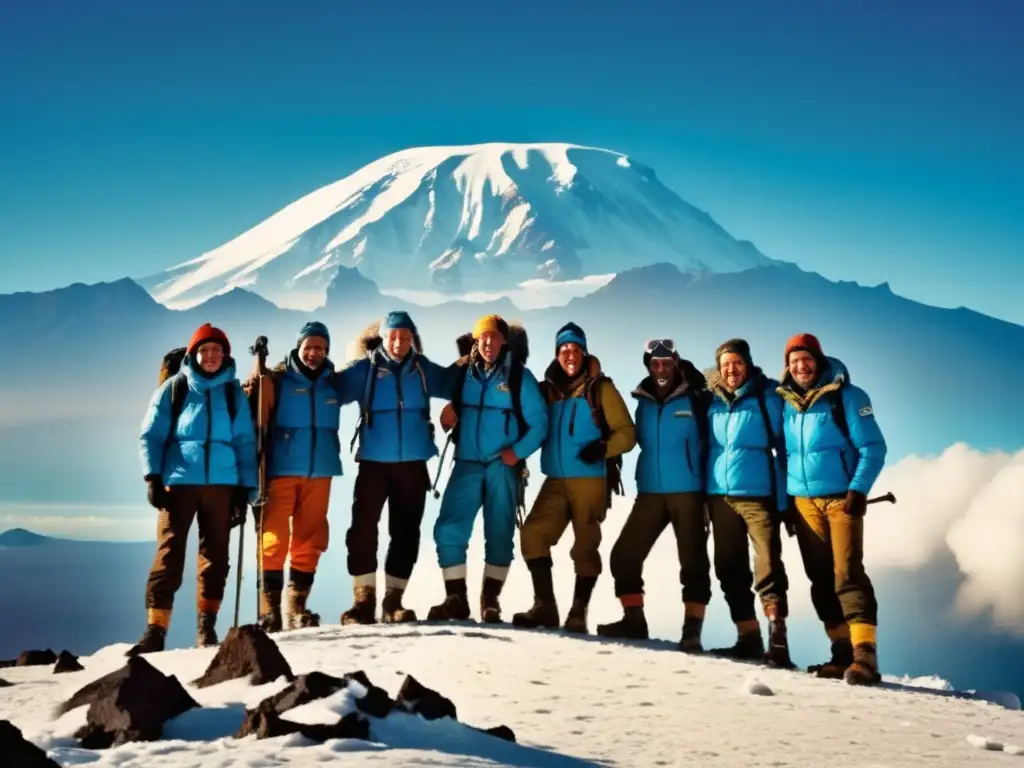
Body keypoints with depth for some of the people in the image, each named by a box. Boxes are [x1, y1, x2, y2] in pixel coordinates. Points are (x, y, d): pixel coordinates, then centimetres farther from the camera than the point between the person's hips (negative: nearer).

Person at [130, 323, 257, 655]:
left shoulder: (233, 391, 9)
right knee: (169, 554, -6)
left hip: (222, 483, 2)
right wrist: (152, 477, -8)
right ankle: (155, 629, -6)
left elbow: (245, 442, 9)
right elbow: (151, 435, 4)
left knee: (215, 555, 7)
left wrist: (246, 489, 2)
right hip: (179, 482, -2)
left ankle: (207, 625, 17)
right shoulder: (173, 388, 5)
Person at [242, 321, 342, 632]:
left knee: (309, 541, 6)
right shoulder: (275, 380, -2)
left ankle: (297, 606, 15)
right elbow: (254, 420, -10)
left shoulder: (333, 383, 11)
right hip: (281, 471, -4)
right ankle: (269, 609, 0)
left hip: (319, 472, 4)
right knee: (274, 539, -7)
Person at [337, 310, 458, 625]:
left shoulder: (423, 369, 6)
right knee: (363, 529, -10)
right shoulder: (365, 369, -2)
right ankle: (363, 599, 0)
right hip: (374, 463, -3)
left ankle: (393, 600, 15)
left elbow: (453, 384, 18)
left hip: (413, 464, 3)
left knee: (405, 533, 6)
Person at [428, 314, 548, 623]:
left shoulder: (519, 376, -3)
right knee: (448, 530, -7)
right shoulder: (462, 372, 5)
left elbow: (539, 422, -3)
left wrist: (519, 451, -15)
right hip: (467, 464, 2)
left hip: (503, 467, -2)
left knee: (499, 534, 2)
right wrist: (449, 410, -5)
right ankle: (456, 598, 2)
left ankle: (490, 600, 14)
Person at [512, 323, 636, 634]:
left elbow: (627, 433, -2)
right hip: (555, 480, 4)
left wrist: (604, 448, -20)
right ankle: (544, 606, -2)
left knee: (585, 545, -1)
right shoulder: (547, 390, 12)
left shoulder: (600, 388, 1)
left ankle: (578, 614, 5)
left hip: (590, 479, -4)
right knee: (533, 534, -8)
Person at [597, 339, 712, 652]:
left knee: (693, 562, -2)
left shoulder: (696, 399, -3)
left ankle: (692, 630, 1)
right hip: (650, 492, 5)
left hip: (688, 492, -5)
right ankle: (633, 619, 14)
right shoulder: (644, 403, 10)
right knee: (624, 555, 2)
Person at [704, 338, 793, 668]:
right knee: (730, 569, 9)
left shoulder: (768, 397, -2)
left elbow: (785, 445, -2)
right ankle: (747, 638, 18)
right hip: (719, 496, 5)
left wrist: (785, 499, -8)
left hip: (759, 495, -5)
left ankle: (777, 638, -9)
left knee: (768, 566, -12)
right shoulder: (711, 402, 10)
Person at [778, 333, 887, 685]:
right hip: (803, 502, 5)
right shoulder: (784, 402, 9)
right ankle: (843, 652, 12)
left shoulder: (846, 396, -4)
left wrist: (858, 489, -17)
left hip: (841, 497, -5)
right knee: (821, 580, 6)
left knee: (847, 573, -14)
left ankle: (864, 654, -17)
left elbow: (873, 447, -7)